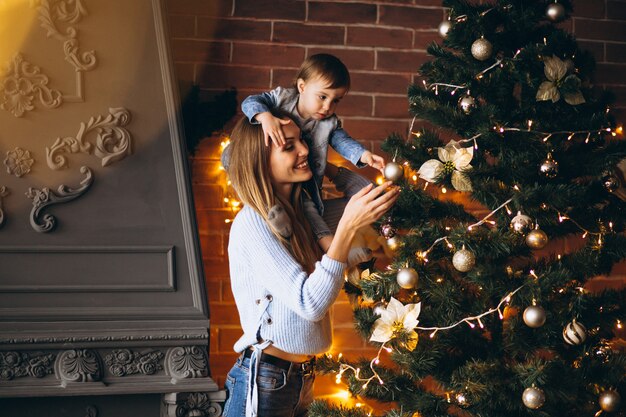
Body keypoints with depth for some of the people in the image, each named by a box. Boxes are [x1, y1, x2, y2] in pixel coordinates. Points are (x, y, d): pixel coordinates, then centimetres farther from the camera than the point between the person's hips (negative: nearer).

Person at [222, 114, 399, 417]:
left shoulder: (299, 214, 8)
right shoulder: (251, 223, -16)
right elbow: (310, 303, -22)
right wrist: (348, 226, -25)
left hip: (300, 379, 8)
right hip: (263, 383, -8)